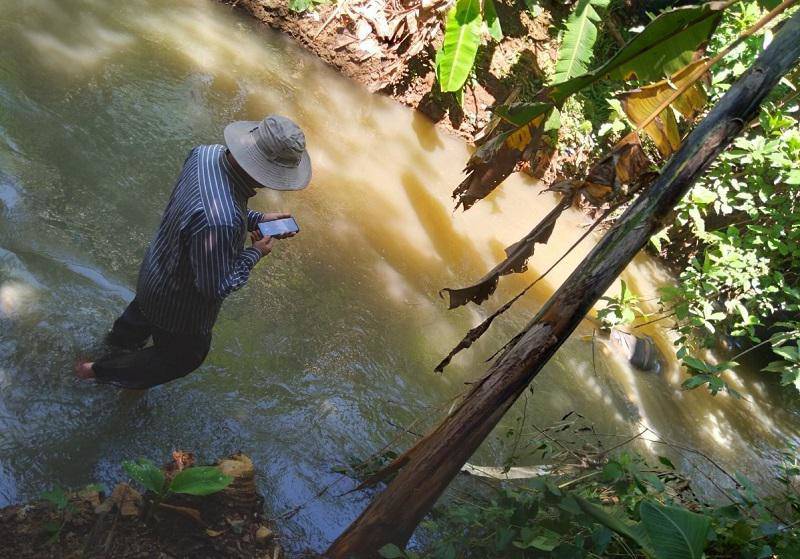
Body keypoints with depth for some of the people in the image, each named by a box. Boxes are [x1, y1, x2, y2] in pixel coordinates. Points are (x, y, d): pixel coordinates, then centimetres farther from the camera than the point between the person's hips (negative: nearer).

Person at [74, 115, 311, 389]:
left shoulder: (205, 153, -20)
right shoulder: (220, 222, -47)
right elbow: (216, 287, -33)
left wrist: (256, 219, -8)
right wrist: (255, 254, -20)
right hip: (179, 305, -7)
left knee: (145, 309, 40)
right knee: (186, 354, 26)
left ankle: (120, 338, 73)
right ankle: (99, 370, 45)